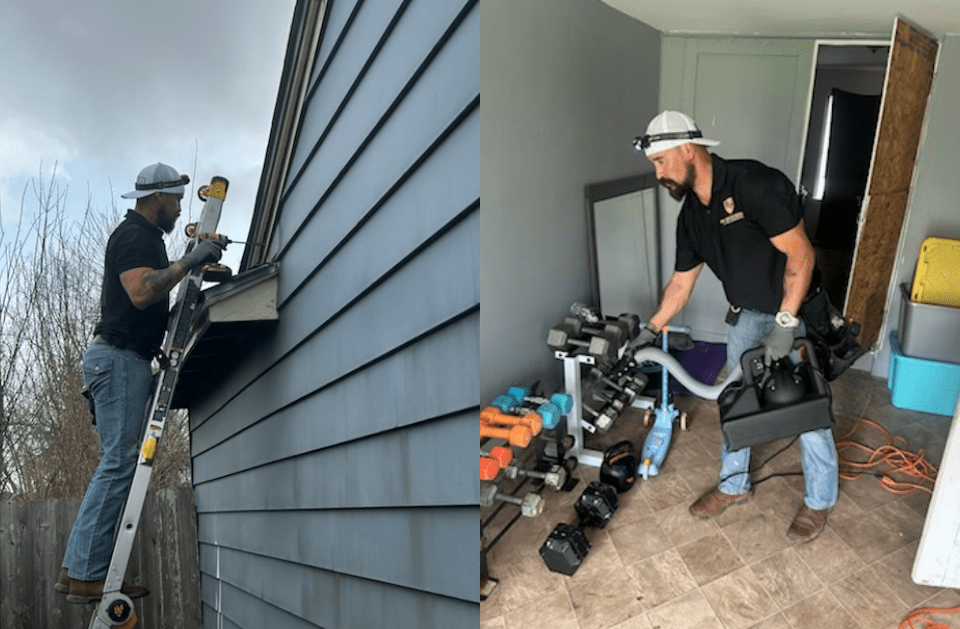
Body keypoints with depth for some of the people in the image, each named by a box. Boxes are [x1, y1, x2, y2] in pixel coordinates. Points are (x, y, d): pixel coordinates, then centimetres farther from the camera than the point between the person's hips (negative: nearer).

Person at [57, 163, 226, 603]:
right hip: (118, 356, -11)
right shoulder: (133, 235, -9)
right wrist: (188, 262, -22)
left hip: (126, 359, 11)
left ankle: (80, 569, 9)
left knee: (119, 464, 7)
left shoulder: (146, 237, 24)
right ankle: (85, 575, -10)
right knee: (119, 463, -12)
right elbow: (141, 292, -25)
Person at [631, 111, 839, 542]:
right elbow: (681, 282, 7)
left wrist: (785, 325, -29)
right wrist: (651, 329, 4)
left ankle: (819, 501, 23)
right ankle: (734, 484, 33)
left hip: (797, 313, -7)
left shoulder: (756, 183, -28)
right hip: (748, 314, 7)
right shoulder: (691, 215, -3)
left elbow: (800, 253, -27)